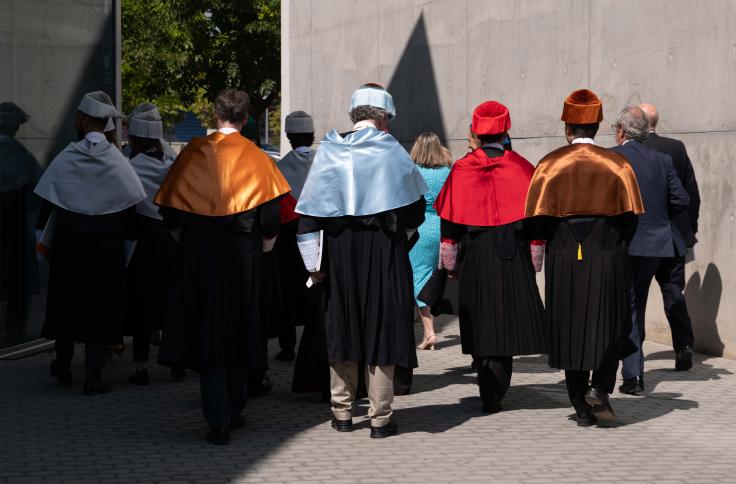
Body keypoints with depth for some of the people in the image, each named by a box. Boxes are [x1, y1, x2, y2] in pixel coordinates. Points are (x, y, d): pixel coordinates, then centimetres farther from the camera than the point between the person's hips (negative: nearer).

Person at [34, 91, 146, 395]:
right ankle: (92, 378, 2)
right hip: (106, 246, -1)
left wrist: (47, 244, 6)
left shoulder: (65, 159, -8)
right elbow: (133, 207, -7)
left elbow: (48, 206, -5)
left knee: (66, 302, 16)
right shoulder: (117, 162, -7)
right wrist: (119, 235, 6)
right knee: (100, 307, 4)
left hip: (69, 244, 1)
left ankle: (63, 367, 30)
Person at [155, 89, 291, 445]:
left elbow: (170, 207, 0)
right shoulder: (255, 157, -2)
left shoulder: (194, 152, -2)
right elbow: (270, 215, -7)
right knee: (237, 332, 15)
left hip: (198, 254, -1)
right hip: (242, 255, 1)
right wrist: (263, 246, 10)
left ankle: (219, 422, -7)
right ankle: (233, 412, 26)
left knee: (206, 333, 1)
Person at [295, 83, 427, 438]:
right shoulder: (390, 151, -5)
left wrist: (313, 262, 1)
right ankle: (380, 418, 5)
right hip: (384, 250, -3)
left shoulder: (329, 152, 1)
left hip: (339, 250, 3)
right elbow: (415, 209, 5)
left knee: (342, 328, 13)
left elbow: (309, 212, -2)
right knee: (382, 327, 3)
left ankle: (342, 412, 19)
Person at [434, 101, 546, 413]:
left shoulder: (462, 170, -2)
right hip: (514, 259, 0)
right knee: (506, 324, 3)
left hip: (475, 259, 0)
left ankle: (490, 391, 13)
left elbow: (449, 220, 0)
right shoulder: (521, 167, 0)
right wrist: (534, 258, 9)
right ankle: (493, 394, -4)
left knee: (481, 326, 9)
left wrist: (449, 262, 9)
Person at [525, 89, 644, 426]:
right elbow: (630, 218, -2)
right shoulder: (617, 165, -3)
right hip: (608, 260, -1)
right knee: (610, 328, 14)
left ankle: (582, 409, 11)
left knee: (571, 332, 9)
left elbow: (538, 219, -5)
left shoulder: (550, 165, -4)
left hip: (563, 262, 1)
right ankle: (600, 388, -6)